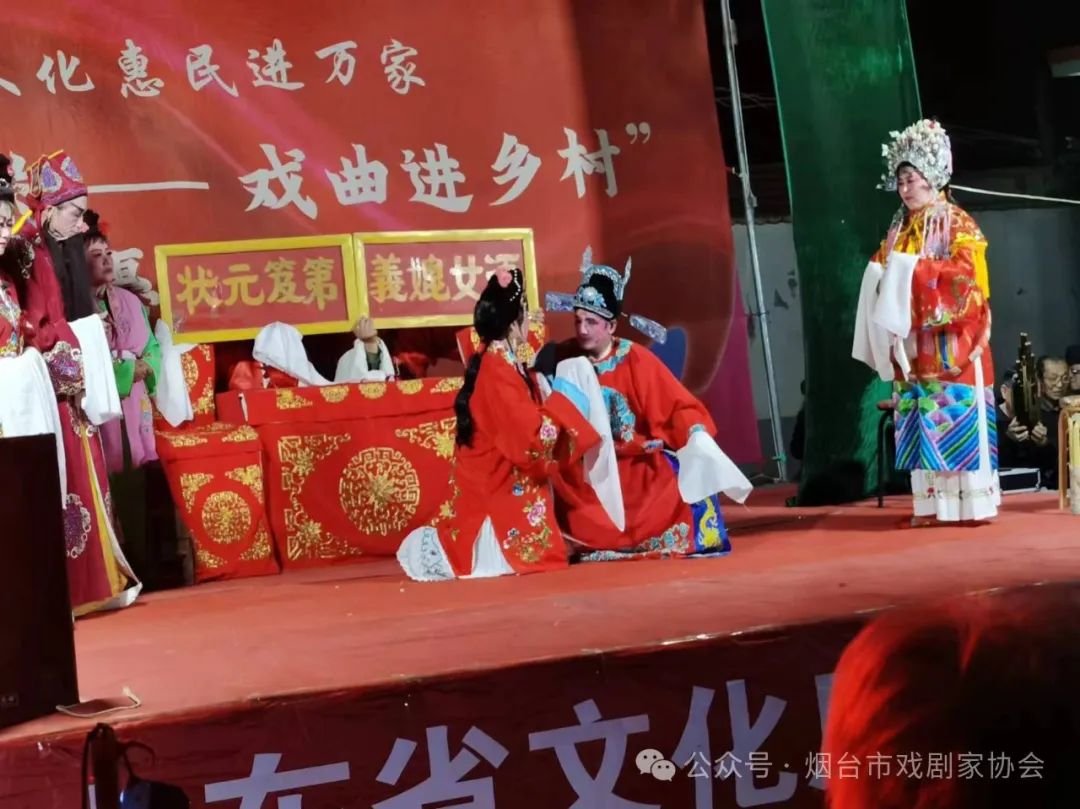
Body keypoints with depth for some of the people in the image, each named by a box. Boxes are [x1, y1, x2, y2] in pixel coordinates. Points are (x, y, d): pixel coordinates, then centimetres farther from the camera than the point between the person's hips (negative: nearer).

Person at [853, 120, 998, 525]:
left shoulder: (957, 223, -2)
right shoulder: (899, 228, 17)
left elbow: (968, 273, -13)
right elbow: (884, 273, 19)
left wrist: (914, 268, -17)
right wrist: (882, 272, -5)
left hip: (950, 342, -6)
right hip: (912, 343, 6)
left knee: (958, 417, -7)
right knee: (922, 422, 3)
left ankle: (971, 501, -5)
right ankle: (932, 502, 5)